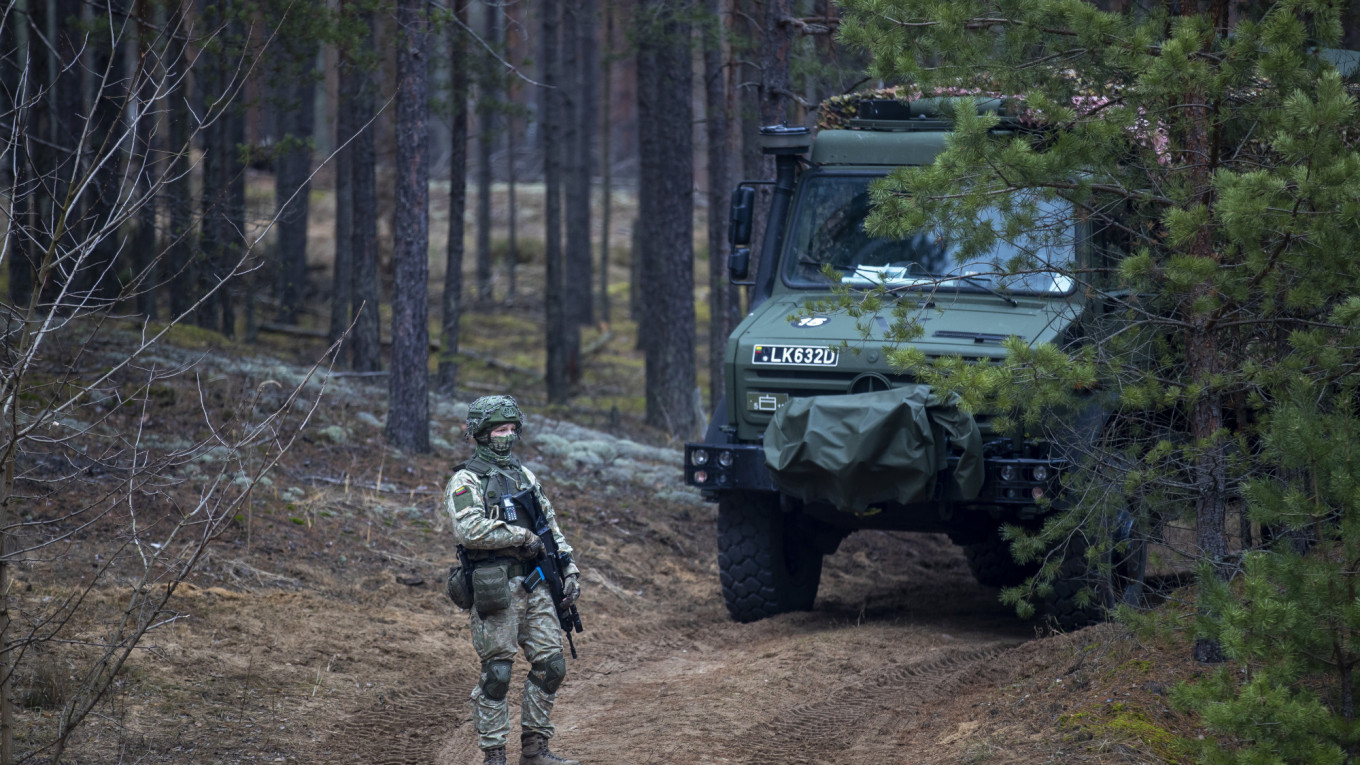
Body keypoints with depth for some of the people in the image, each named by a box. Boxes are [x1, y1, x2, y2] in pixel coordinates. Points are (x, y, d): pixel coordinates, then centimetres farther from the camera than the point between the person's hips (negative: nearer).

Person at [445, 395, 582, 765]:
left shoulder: (525, 476, 18)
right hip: (495, 589, -7)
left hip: (535, 584, 7)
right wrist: (521, 536, -15)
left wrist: (569, 570, 13)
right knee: (496, 673, -5)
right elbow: (470, 529, -21)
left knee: (551, 666, 4)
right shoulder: (466, 481, -5)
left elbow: (551, 526, 22)